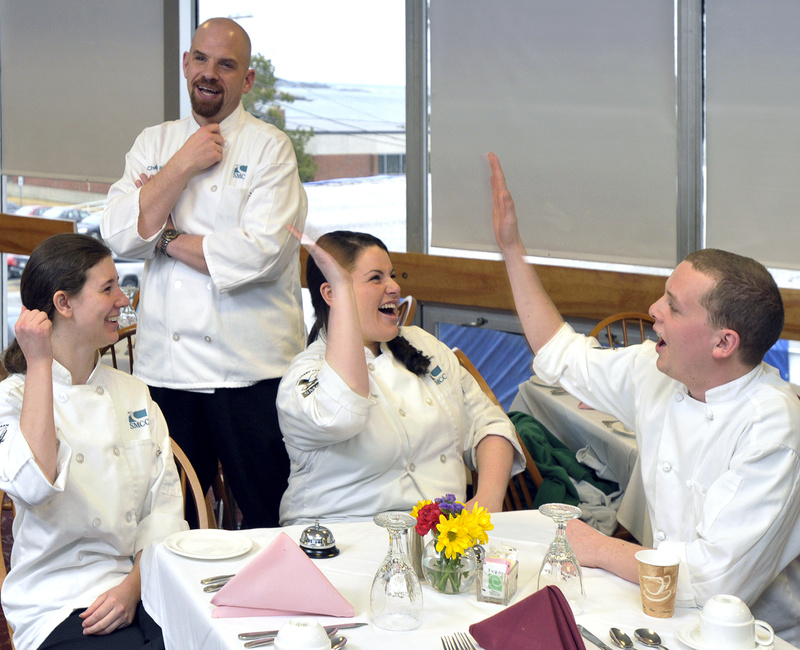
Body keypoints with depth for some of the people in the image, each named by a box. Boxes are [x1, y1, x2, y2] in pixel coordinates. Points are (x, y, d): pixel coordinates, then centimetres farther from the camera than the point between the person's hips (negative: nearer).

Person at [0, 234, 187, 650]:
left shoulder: (133, 393, 15)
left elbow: (164, 505, 9)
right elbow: (34, 486, -23)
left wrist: (134, 585, -8)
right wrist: (39, 365, -18)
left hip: (142, 586, 5)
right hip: (59, 609, -4)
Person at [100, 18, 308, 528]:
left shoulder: (269, 147, -2)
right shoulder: (154, 144, 12)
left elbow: (260, 253, -15)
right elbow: (120, 236, -3)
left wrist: (169, 238, -5)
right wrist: (184, 165, -7)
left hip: (250, 370, -3)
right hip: (165, 366, 4)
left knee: (273, 521, 3)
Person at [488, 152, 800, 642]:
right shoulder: (657, 373, -1)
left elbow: (717, 578, -29)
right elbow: (563, 355, 19)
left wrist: (599, 549, -16)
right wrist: (512, 247, 17)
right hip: (673, 611, 7)